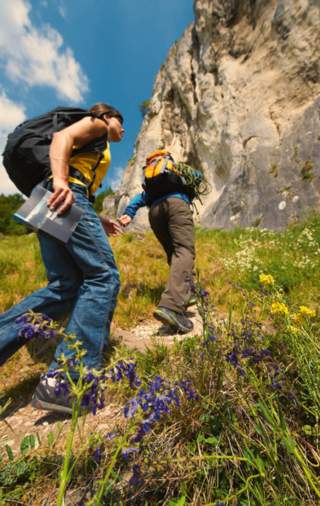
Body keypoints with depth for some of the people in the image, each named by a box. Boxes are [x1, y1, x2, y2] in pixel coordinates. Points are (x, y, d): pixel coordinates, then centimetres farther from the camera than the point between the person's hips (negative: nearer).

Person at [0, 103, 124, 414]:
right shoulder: (97, 124, 16)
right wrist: (60, 180, -23)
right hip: (67, 194, -9)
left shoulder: (94, 147, 39)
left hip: (54, 202, 9)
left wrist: (98, 222, 25)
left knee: (64, 287, -2)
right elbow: (62, 136, -6)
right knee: (103, 277, -17)